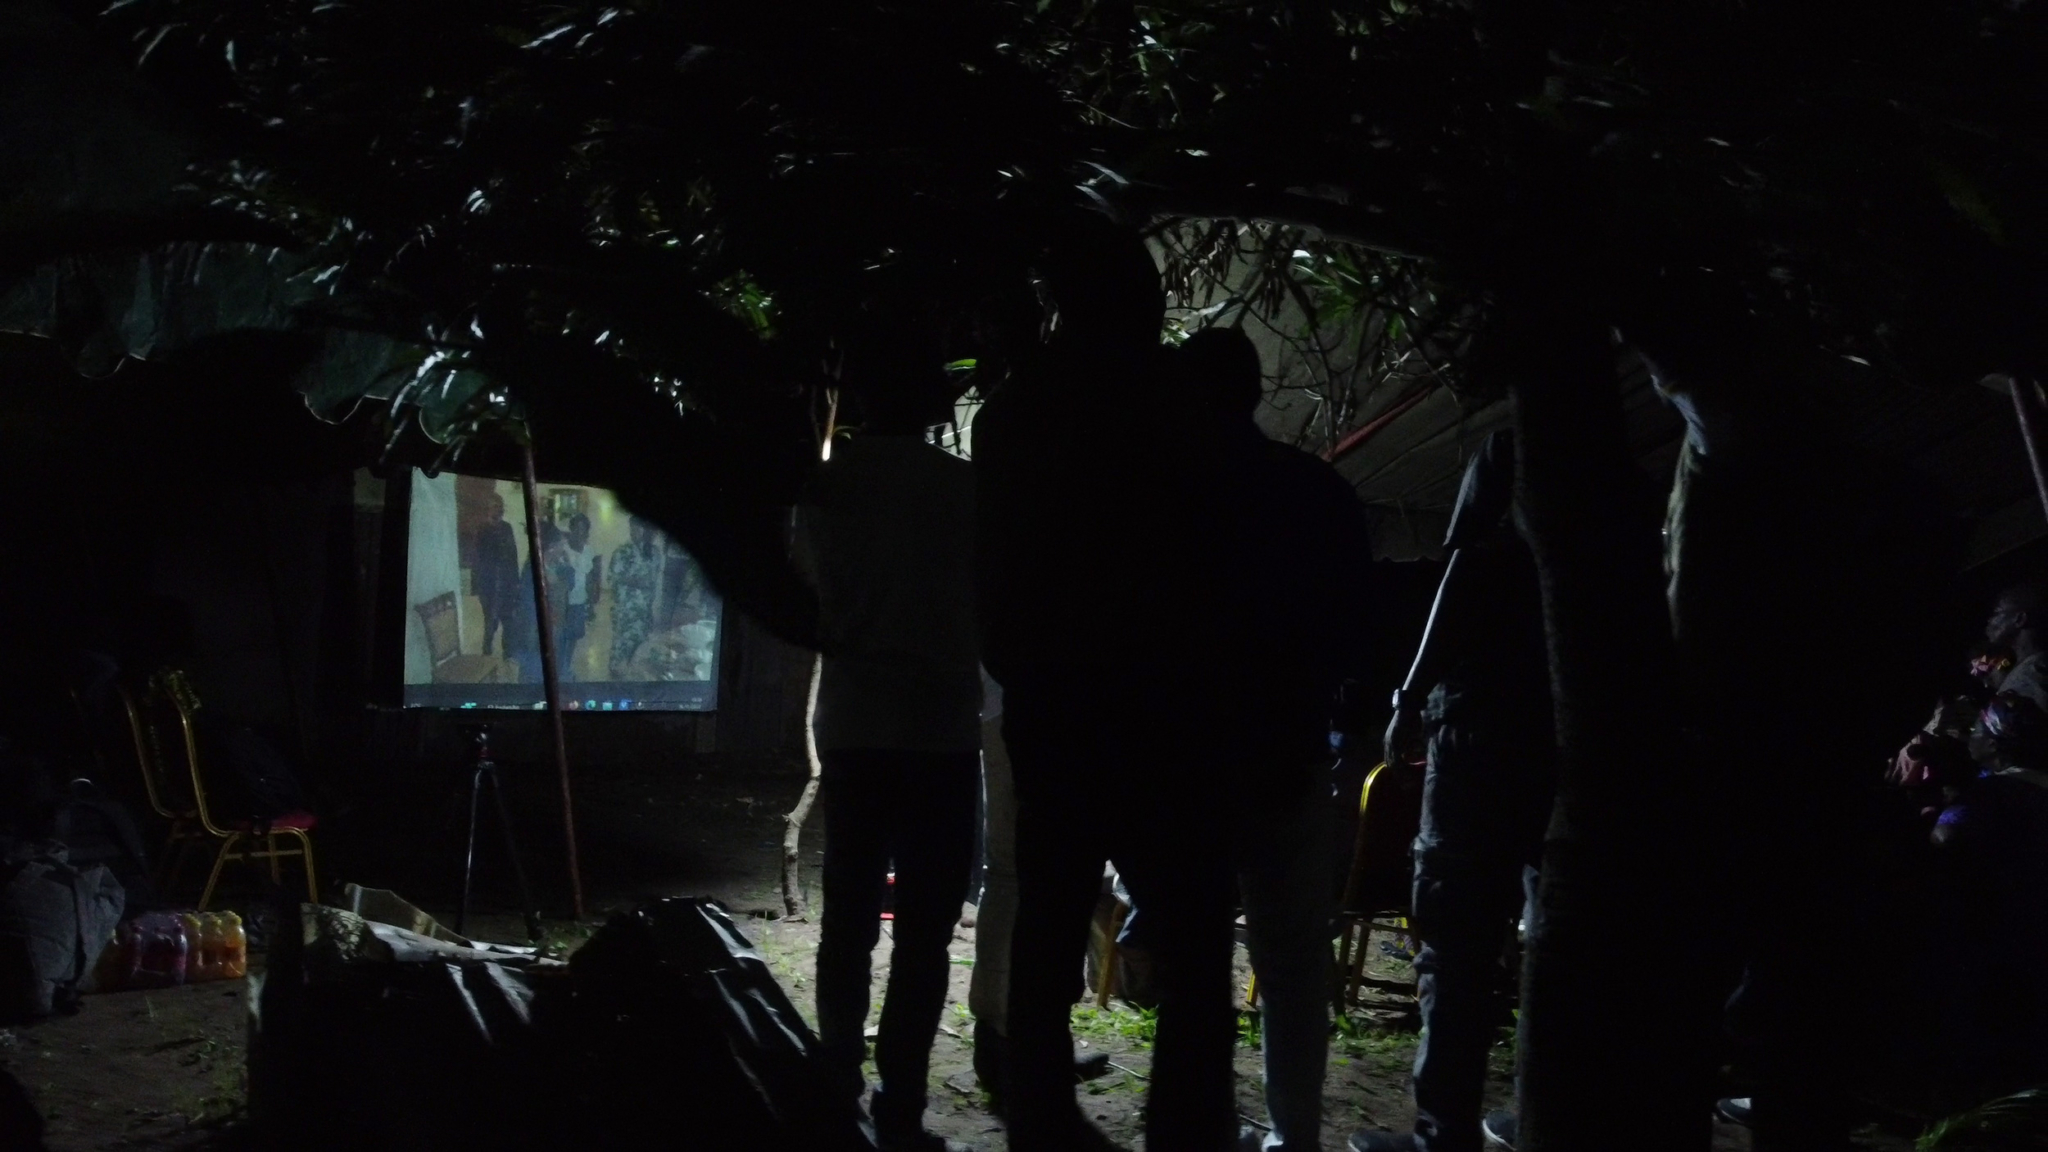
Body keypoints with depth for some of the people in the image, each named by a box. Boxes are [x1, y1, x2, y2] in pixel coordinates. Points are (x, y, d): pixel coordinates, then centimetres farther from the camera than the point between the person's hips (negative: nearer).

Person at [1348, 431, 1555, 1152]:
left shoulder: (1509, 450, 0)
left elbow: (1471, 575, -8)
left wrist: (1411, 699, -4)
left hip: (1486, 719, -7)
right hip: (1573, 724, 7)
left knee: (1457, 930, -7)